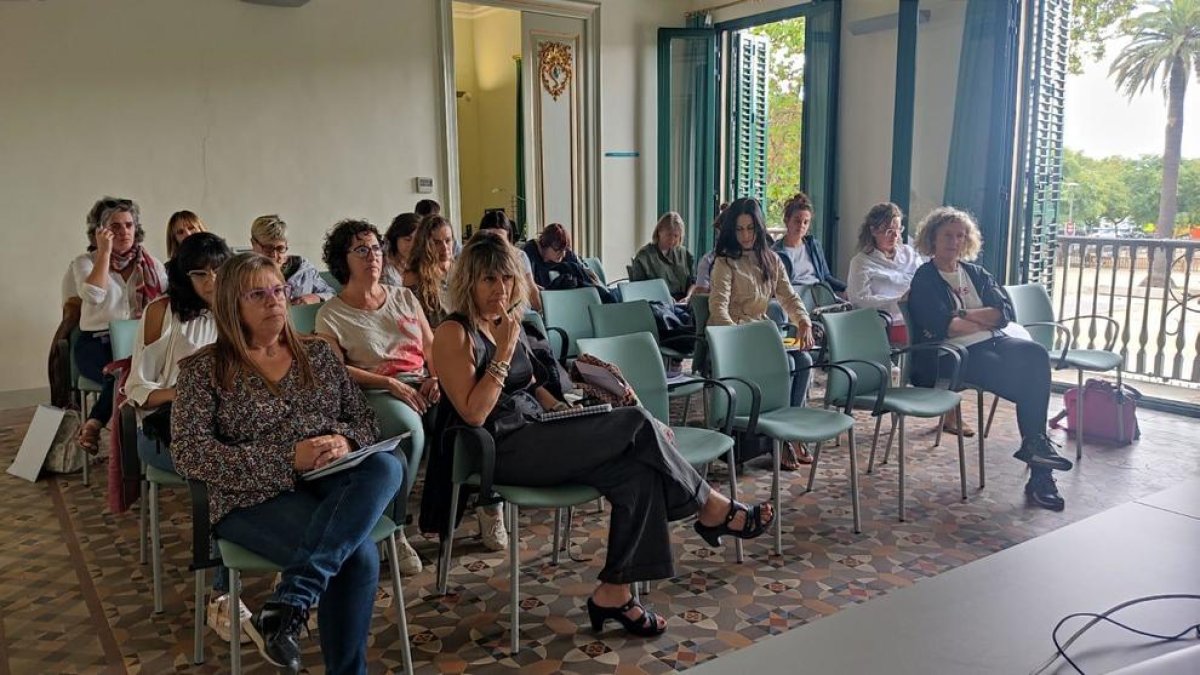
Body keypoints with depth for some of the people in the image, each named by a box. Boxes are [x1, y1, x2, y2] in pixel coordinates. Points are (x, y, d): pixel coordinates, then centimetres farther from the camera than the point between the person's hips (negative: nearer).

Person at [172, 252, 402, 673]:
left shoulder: (317, 352, 15)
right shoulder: (203, 369, 2)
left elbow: (363, 418, 14)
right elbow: (190, 455, -9)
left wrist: (344, 441, -13)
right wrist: (287, 458, -19)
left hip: (329, 482, 5)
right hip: (255, 496, -4)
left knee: (387, 466, -32)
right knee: (358, 556, -32)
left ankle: (289, 603, -36)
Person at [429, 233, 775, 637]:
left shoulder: (510, 323, 15)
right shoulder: (454, 334, -8)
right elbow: (474, 414, -17)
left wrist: (568, 414, 8)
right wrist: (503, 352, -18)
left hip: (536, 435, 8)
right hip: (500, 451, -8)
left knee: (638, 472, -19)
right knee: (637, 423, -19)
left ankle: (614, 593, -13)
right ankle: (714, 511, -3)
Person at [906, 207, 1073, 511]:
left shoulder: (975, 273, 20)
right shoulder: (924, 280, 2)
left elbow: (1005, 311, 6)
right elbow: (944, 327, -12)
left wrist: (964, 315, -6)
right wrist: (986, 320, 0)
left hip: (992, 342, 6)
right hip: (957, 353, -6)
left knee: (1035, 354, -26)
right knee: (1026, 377, -27)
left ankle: (1035, 446, -24)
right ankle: (1036, 444, -12)